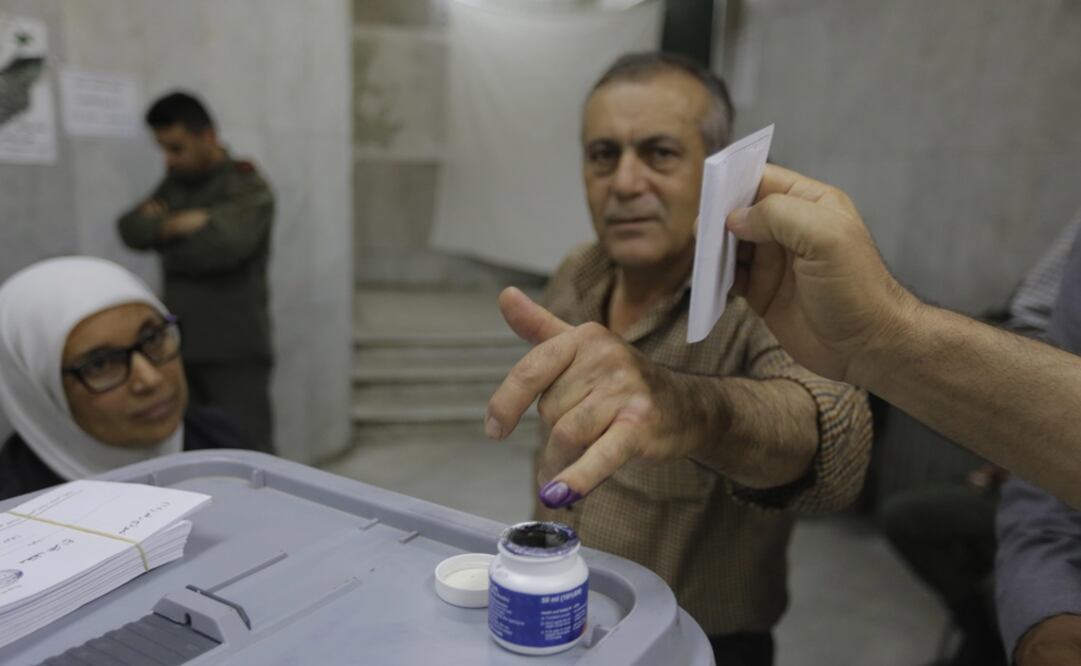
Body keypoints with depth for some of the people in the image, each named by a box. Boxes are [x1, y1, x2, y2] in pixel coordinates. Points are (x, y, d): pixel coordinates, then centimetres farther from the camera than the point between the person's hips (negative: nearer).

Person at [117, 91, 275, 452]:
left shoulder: (248, 188, -8)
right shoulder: (174, 183, 14)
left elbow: (222, 245, -24)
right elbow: (131, 228, 3)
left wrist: (163, 231, -6)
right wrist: (179, 224, -16)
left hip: (234, 350, -7)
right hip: (180, 346, 7)